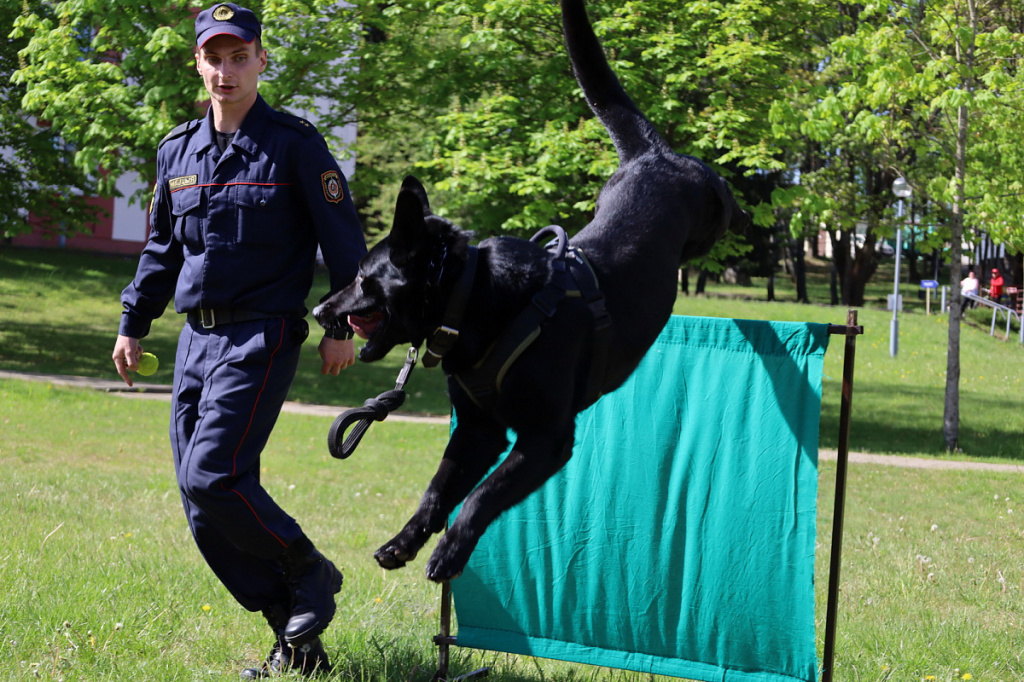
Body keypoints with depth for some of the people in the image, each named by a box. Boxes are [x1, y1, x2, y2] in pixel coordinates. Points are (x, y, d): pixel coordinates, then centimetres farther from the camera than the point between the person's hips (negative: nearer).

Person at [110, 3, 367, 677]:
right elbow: (162, 248, 23)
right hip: (197, 337, 7)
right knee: (204, 507, 2)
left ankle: (312, 575, 3)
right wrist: (134, 324, 21)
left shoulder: (295, 144, -5)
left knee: (213, 476, -20)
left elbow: (343, 238, -3)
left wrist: (341, 327, -6)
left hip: (262, 337, -7)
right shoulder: (178, 150, 11)